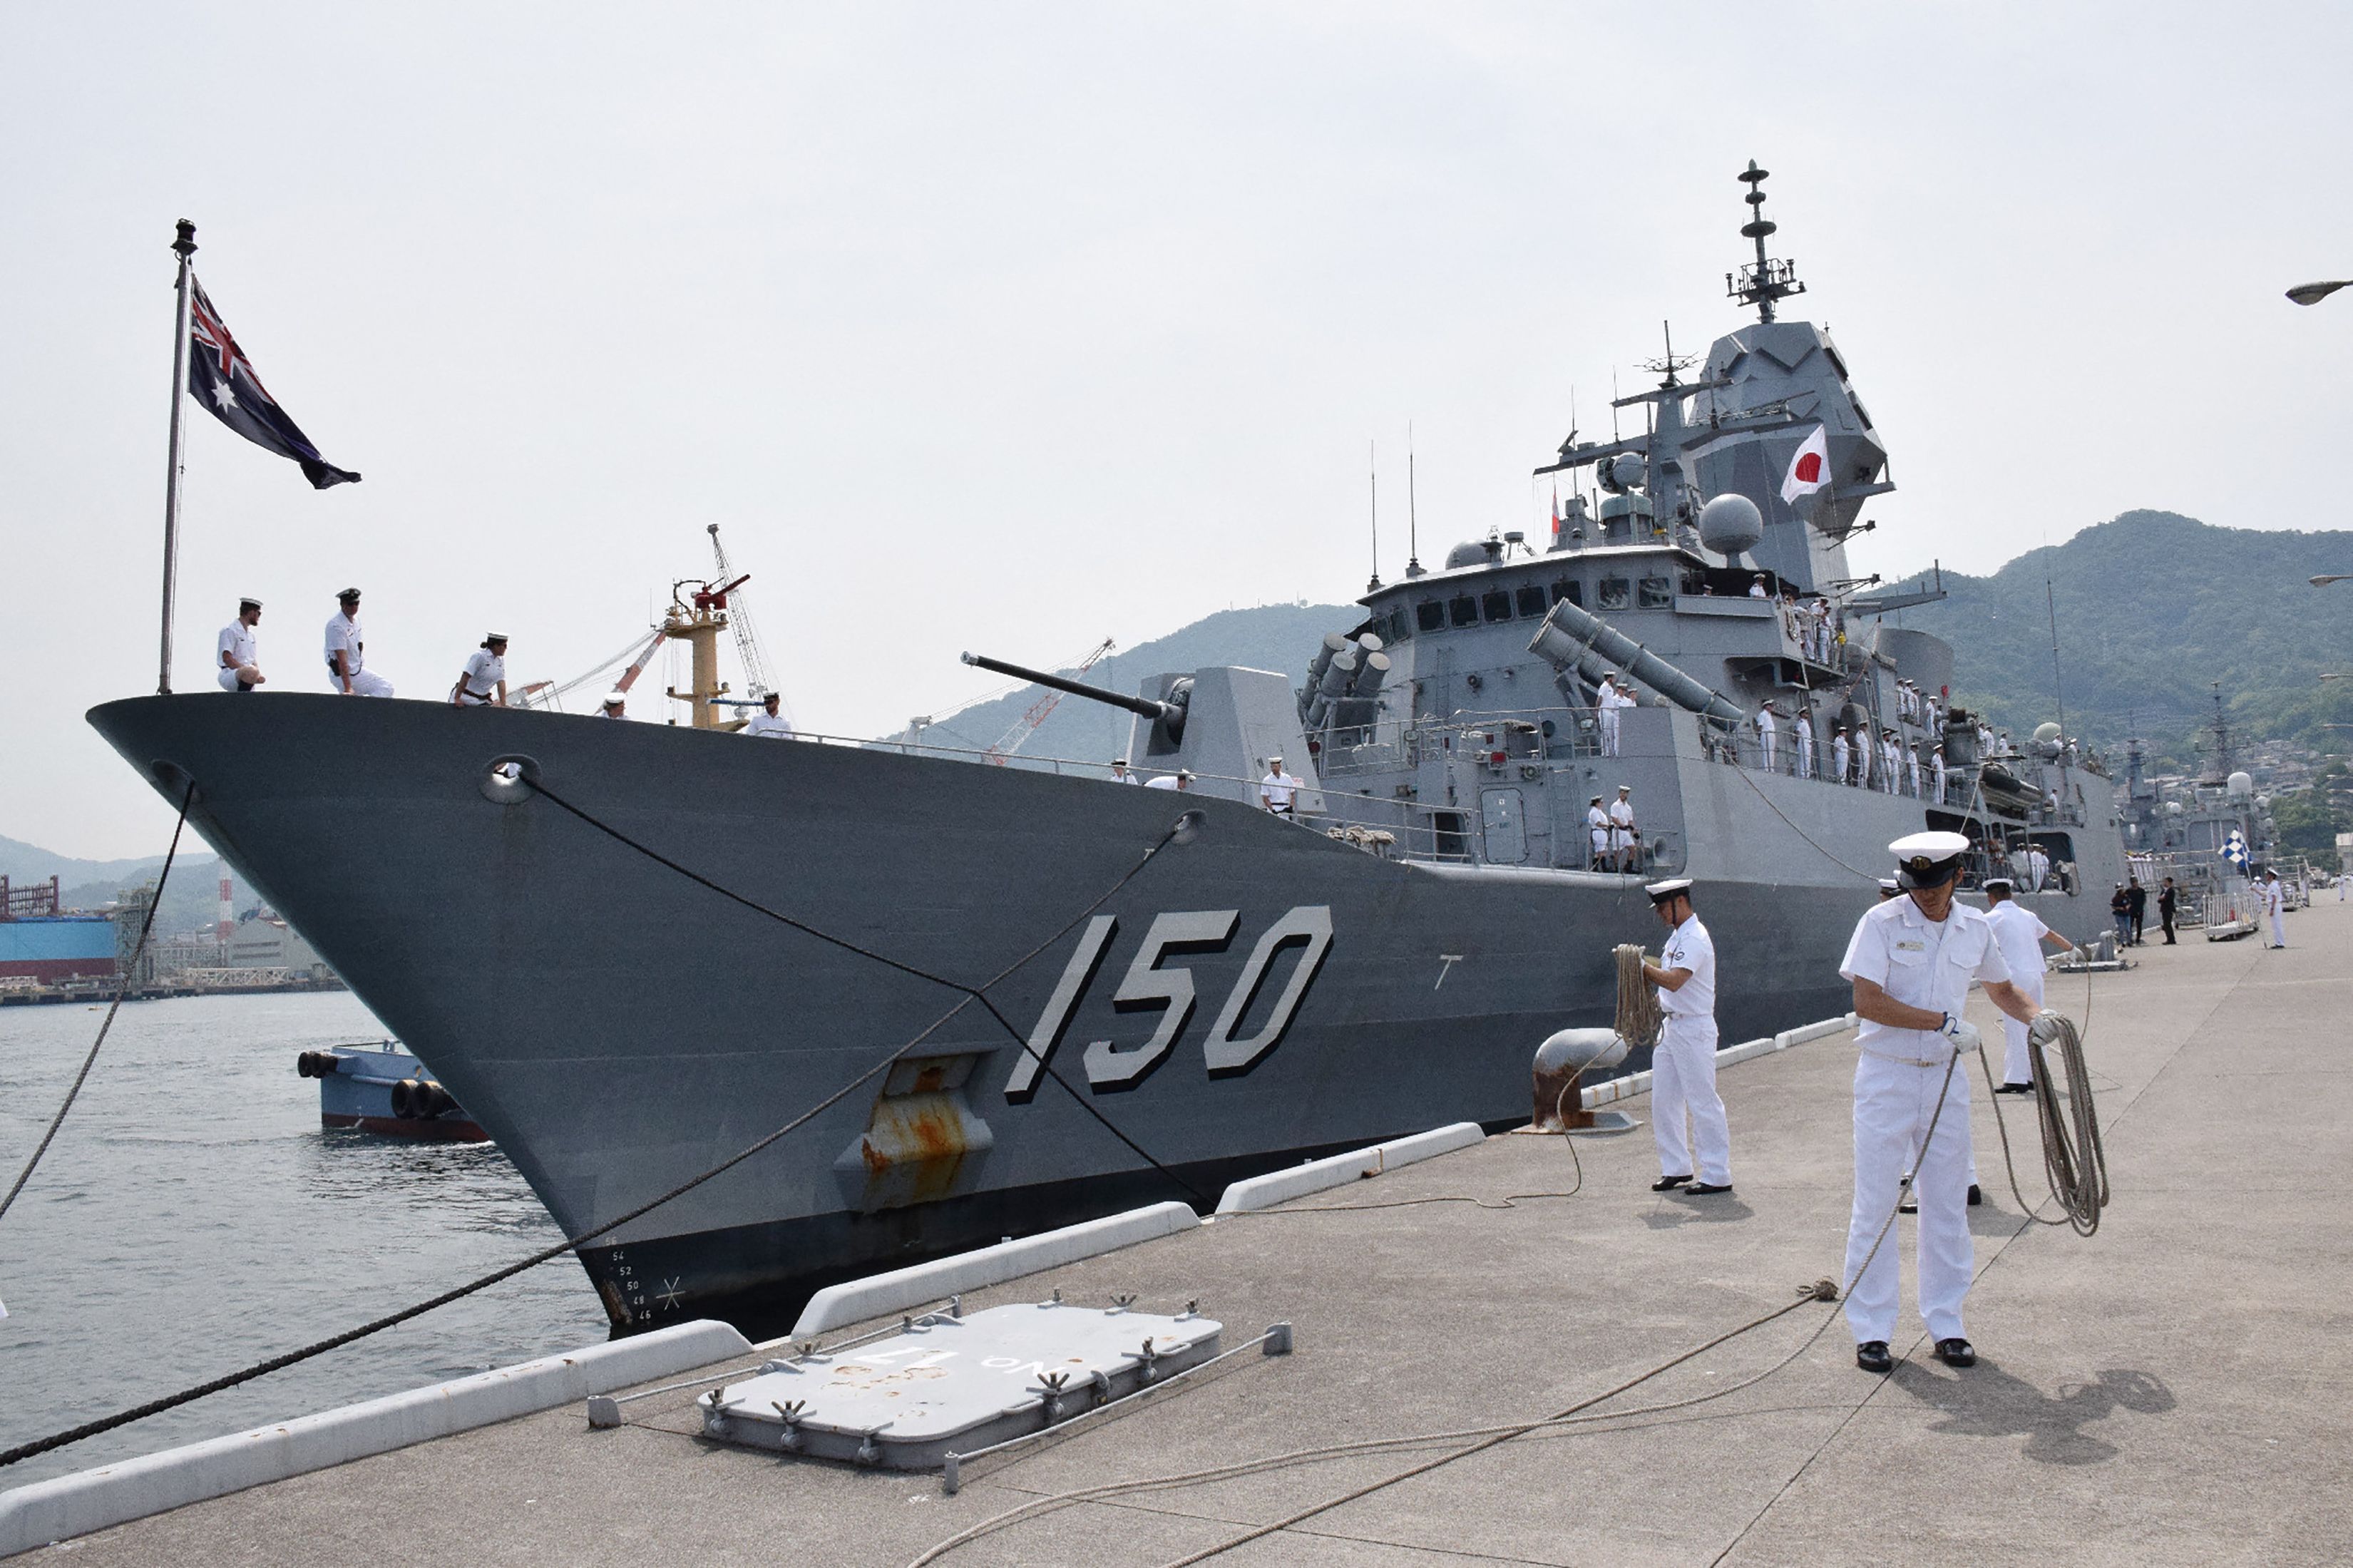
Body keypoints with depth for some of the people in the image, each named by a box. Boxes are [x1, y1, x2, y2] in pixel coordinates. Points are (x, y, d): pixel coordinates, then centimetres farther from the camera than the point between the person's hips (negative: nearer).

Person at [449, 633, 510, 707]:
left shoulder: (500, 660, 5)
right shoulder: (479, 656, -16)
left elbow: (501, 683, 2)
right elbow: (466, 677, -20)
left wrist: (503, 704, -7)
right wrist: (457, 698, -24)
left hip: (482, 701, 7)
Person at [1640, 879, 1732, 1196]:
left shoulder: (1695, 938, -16)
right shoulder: (1676, 936, 15)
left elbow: (1674, 980, -27)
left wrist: (1641, 966, -21)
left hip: (1694, 1029, -10)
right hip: (1671, 1025, 10)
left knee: (1703, 1103, -5)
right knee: (1663, 1101, 11)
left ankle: (1717, 1175, 2)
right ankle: (1676, 1168, 20)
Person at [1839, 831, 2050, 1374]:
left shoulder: (1975, 928, 5)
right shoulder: (1881, 921, -10)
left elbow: (2001, 989, 22)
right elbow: (1867, 1002, -17)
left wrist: (2036, 1017, 3)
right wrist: (1944, 1022, -19)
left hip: (1945, 1079, 4)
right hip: (1886, 1078, -4)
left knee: (1947, 1206, 9)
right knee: (1874, 1206, -1)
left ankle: (1946, 1324, 21)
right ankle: (1870, 1330, 8)